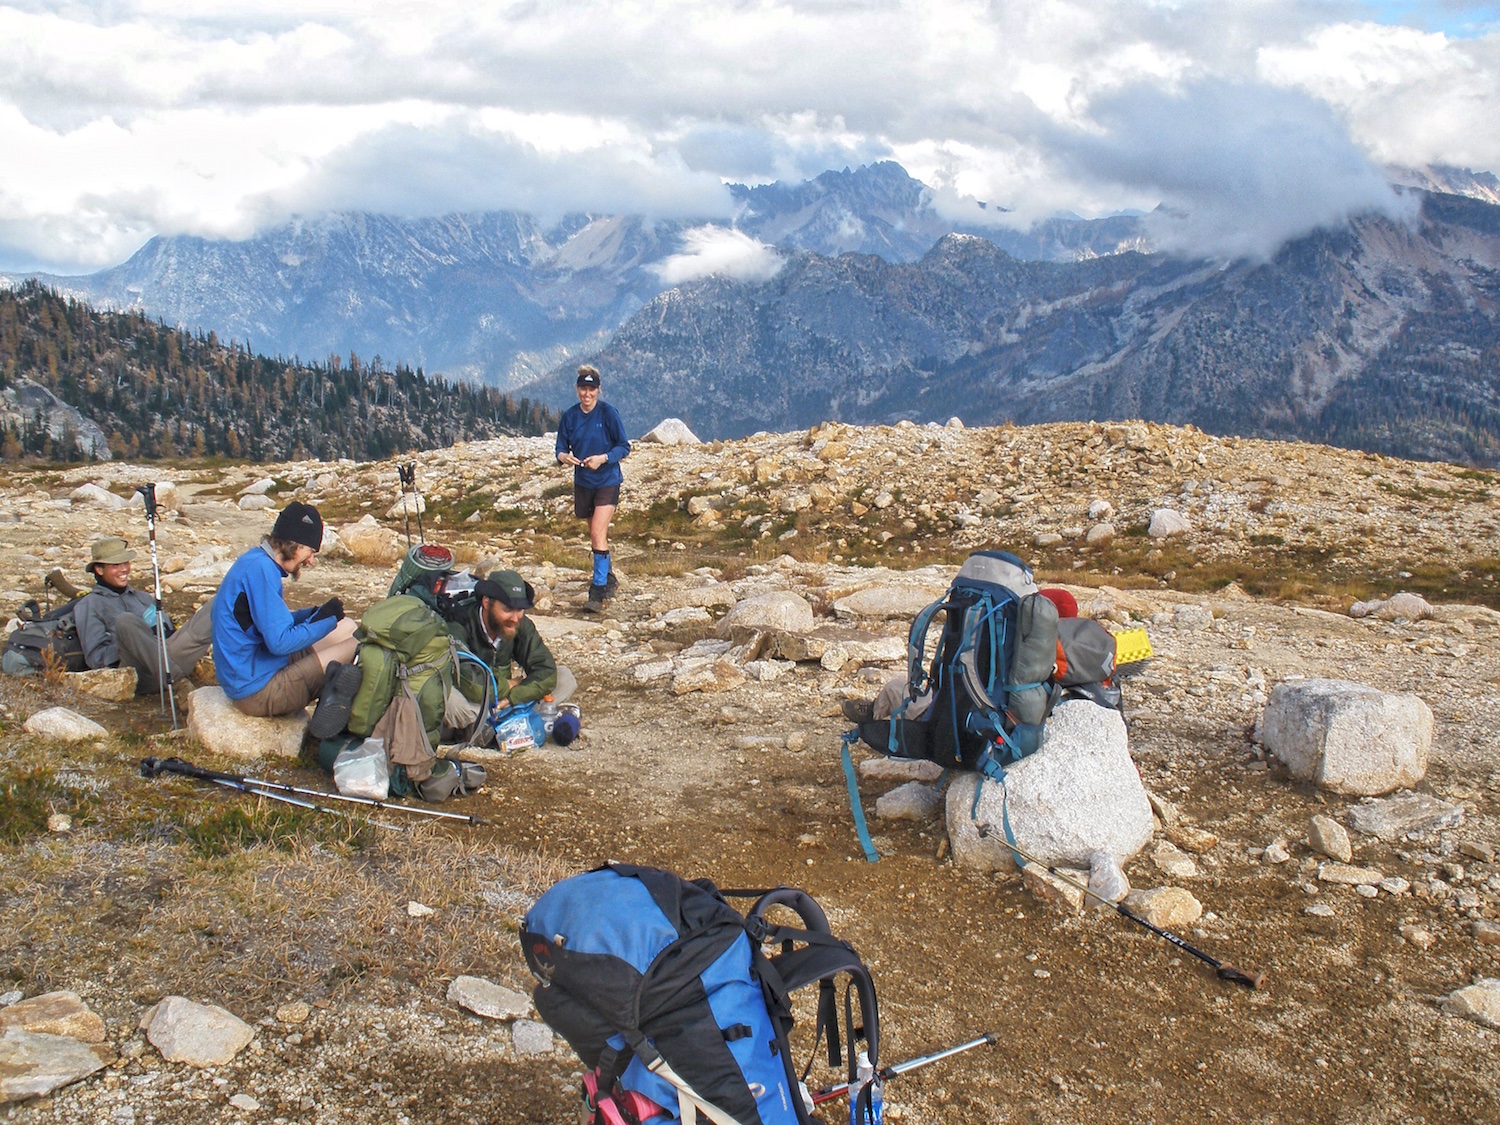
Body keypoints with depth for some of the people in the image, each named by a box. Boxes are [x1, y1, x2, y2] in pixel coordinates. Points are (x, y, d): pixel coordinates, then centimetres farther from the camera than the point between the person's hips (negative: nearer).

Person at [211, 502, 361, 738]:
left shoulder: (256, 561, 11)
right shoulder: (260, 569, -20)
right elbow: (280, 642, -24)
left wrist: (316, 614, 3)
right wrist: (326, 619, -9)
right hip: (256, 690, -11)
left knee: (347, 627, 13)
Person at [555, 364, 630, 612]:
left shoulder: (608, 413, -11)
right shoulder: (570, 416, 1)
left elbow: (624, 447, -8)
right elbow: (561, 446, 6)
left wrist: (603, 458, -23)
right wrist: (564, 456, -18)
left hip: (607, 481, -5)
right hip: (582, 482, 5)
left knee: (598, 533, -16)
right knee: (596, 533, 16)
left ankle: (598, 591, -14)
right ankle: (608, 576, 36)